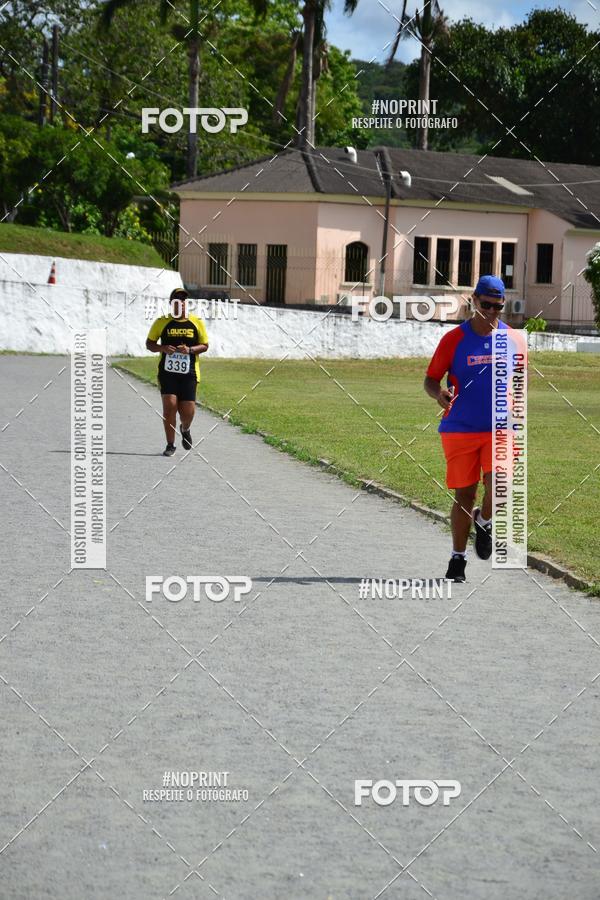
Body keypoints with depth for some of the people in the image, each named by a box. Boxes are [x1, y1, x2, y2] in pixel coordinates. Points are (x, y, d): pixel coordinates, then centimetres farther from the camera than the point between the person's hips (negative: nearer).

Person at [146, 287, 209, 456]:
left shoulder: (197, 323, 5)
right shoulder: (162, 322, 3)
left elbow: (205, 345, 9)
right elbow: (149, 343, 10)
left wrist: (190, 350, -12)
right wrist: (163, 348, -11)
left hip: (189, 373, 1)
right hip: (167, 372, -1)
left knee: (188, 411, -3)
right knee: (169, 404, -14)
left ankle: (185, 429, 34)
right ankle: (170, 445, -2)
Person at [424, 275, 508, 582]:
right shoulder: (454, 338, -4)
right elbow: (430, 380, -1)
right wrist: (439, 394, -23)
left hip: (499, 429, 1)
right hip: (460, 429, -1)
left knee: (498, 484, -19)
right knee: (464, 494, 3)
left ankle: (484, 522, 14)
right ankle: (457, 559, 17)